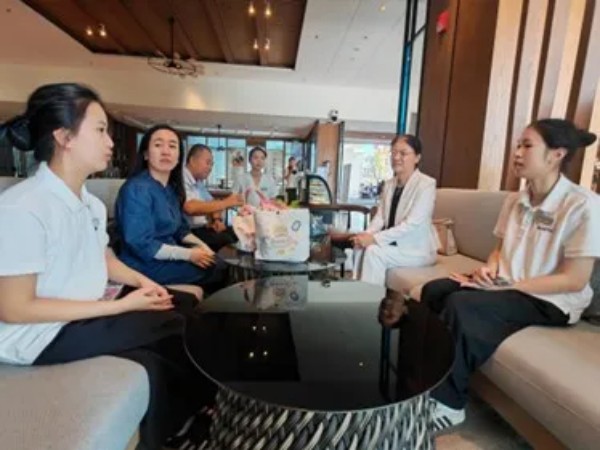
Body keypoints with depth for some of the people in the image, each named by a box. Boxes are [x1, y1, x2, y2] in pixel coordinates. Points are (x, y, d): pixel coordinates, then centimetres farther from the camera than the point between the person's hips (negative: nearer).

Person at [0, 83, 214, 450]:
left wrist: (141, 281, -7)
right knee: (171, 325, -22)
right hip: (41, 335, -8)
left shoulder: (90, 203, 4)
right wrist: (121, 306, -24)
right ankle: (191, 409, 10)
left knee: (186, 305, -5)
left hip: (89, 311, 8)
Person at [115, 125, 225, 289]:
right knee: (217, 269, -13)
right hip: (146, 265, -8)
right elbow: (142, 245, -24)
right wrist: (189, 254, -20)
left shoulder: (171, 188, 7)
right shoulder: (137, 189, -19)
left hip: (169, 256, 8)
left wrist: (201, 246, -4)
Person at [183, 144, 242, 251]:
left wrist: (217, 219, 1)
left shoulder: (200, 182, 16)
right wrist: (225, 203, -25)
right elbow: (190, 207, -30)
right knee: (225, 240, -28)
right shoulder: (181, 180, -13)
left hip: (203, 227, 9)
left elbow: (210, 205, 24)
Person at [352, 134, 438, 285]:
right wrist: (366, 235, -20)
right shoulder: (389, 184, 8)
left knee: (374, 251, -26)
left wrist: (375, 238, -29)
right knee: (360, 246, -17)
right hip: (394, 244, 6)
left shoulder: (426, 184, -15)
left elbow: (412, 224, -23)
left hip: (418, 250, -6)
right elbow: (380, 217, 1)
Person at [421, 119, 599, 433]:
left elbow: (574, 279, -17)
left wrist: (508, 286, -22)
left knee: (460, 305, -29)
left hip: (550, 301, -6)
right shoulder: (515, 200, 7)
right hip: (506, 286, 7)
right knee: (434, 290, -17)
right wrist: (490, 270, -8)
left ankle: (446, 402, -10)